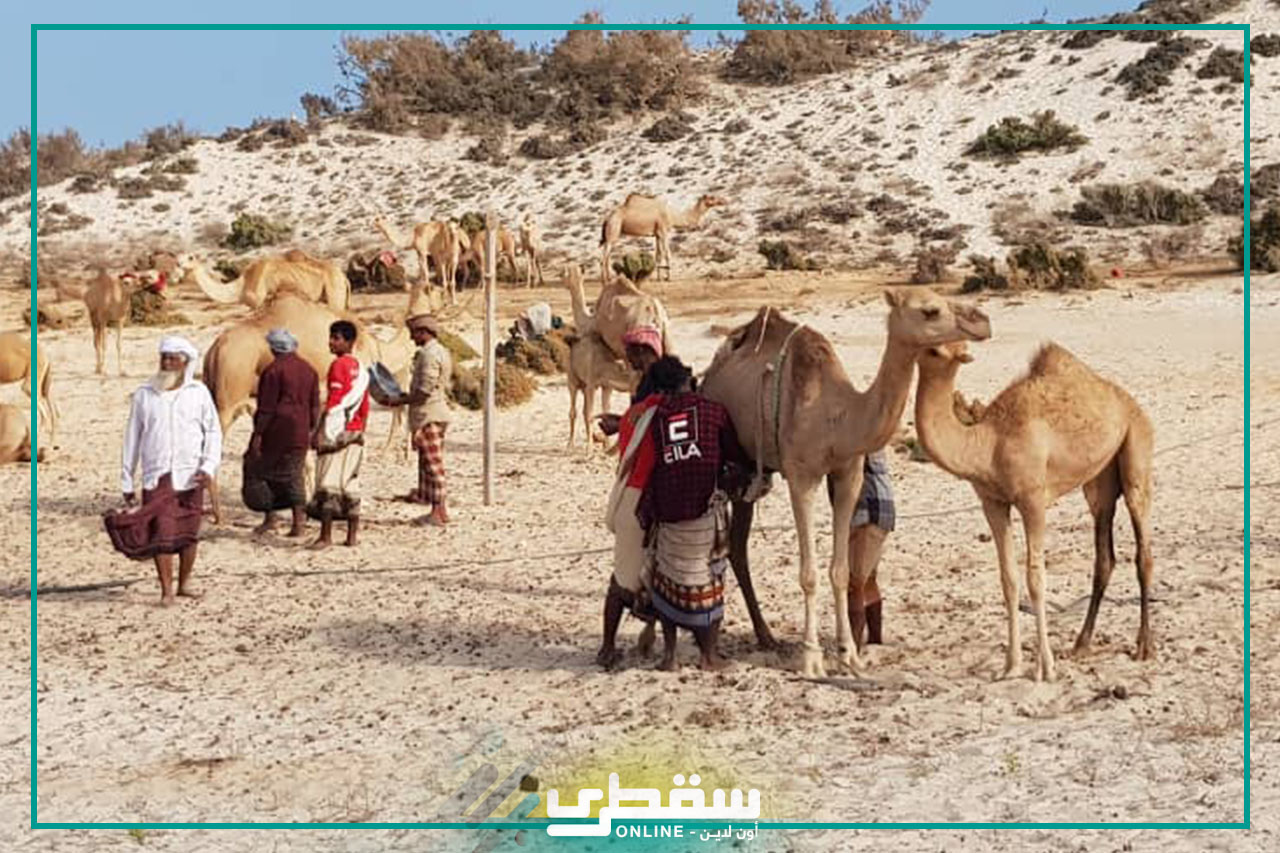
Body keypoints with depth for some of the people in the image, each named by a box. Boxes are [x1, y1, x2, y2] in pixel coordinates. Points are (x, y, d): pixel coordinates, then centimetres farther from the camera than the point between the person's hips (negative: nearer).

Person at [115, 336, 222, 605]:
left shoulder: (198, 392, 4)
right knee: (161, 535, -8)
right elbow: (132, 439, 9)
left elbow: (213, 431, 7)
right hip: (156, 479, -1)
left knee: (188, 534, 7)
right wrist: (127, 481, 8)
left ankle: (184, 583, 22)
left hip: (190, 478, 1)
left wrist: (208, 467, -7)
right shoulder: (144, 394, 5)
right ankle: (166, 590, -2)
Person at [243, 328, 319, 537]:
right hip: (300, 433, 6)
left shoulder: (274, 370, -12)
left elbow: (267, 408, -14)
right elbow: (315, 406, 11)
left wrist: (258, 434, -11)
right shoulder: (309, 370, 9)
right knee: (294, 475, 11)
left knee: (258, 469, 9)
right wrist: (311, 431, 17)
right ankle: (299, 520, 5)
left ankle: (270, 518, 7)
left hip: (277, 430, -6)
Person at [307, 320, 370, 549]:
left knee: (328, 483, -6)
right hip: (355, 434, 7)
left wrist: (318, 431, -16)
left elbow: (332, 403, -16)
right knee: (350, 484, 8)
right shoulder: (360, 368, 13)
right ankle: (352, 536, 7)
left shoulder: (338, 365, -10)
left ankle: (326, 536, -9)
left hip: (336, 432, -7)